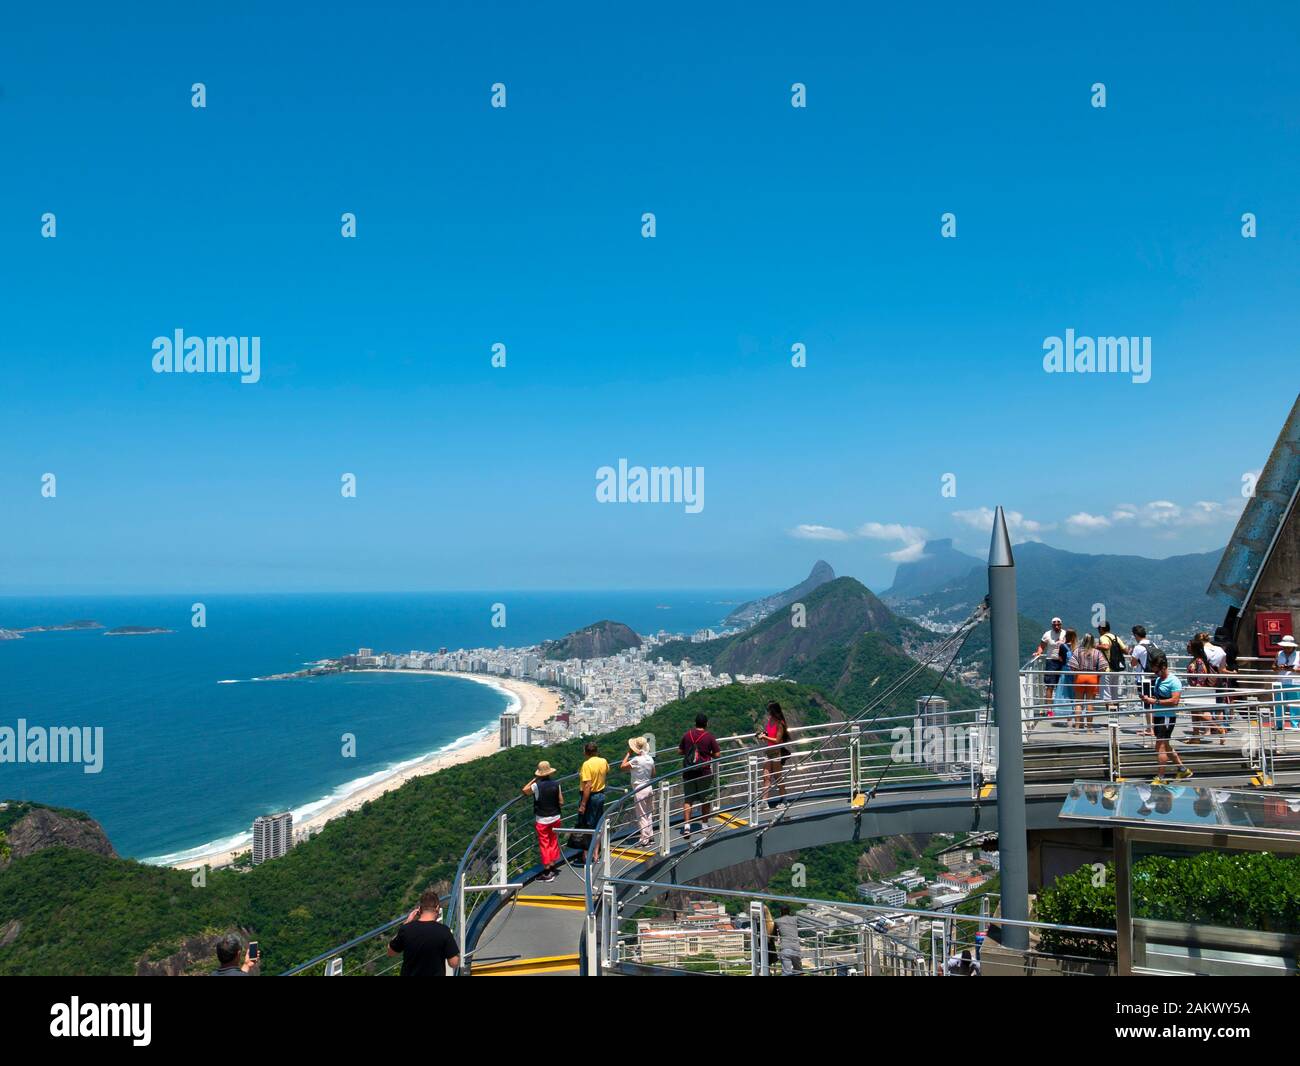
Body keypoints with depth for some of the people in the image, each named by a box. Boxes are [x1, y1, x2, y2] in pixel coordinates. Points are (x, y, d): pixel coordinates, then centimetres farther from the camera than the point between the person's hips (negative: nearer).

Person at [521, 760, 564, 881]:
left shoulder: (536, 785, -16)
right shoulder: (556, 784, -7)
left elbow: (524, 791, 3)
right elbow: (561, 802, -3)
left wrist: (534, 779, 2)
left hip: (542, 820, -3)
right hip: (555, 818, 3)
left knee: (544, 844, 5)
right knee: (554, 842, 18)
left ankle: (547, 872, 8)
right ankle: (553, 866, 27)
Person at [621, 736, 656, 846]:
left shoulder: (636, 760, -20)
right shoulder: (650, 759, 1)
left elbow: (623, 766, -10)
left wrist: (628, 753, -5)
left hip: (639, 791, -7)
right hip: (649, 788, 7)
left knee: (641, 816, 1)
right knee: (649, 814, 18)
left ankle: (644, 840, 4)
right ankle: (650, 836, 25)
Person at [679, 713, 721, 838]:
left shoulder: (688, 734, 1)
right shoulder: (709, 736, -8)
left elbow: (680, 751, 9)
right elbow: (717, 754, -6)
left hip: (688, 772, 2)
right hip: (704, 771, -2)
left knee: (688, 799, 6)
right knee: (705, 799, 14)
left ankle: (686, 824, -7)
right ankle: (704, 824, 23)